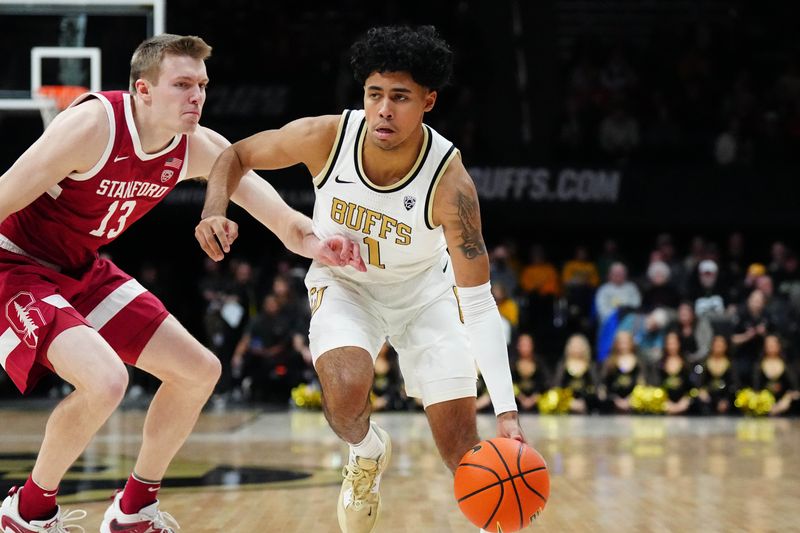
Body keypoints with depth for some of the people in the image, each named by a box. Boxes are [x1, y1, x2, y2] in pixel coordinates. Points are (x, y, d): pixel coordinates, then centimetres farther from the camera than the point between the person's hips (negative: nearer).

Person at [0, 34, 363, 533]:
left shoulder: (200, 148, -7)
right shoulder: (94, 126, -28)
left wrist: (314, 242, -34)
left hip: (82, 271, 9)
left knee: (199, 371, 8)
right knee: (104, 379, -31)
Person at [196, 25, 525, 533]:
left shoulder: (449, 181, -33)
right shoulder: (325, 137, -27)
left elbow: (478, 302, -32)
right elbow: (236, 155, -7)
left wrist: (507, 410, -39)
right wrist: (215, 212, -28)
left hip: (424, 291, -1)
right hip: (344, 285, 1)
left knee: (461, 443, -7)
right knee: (346, 392, -28)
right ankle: (368, 453, 7)